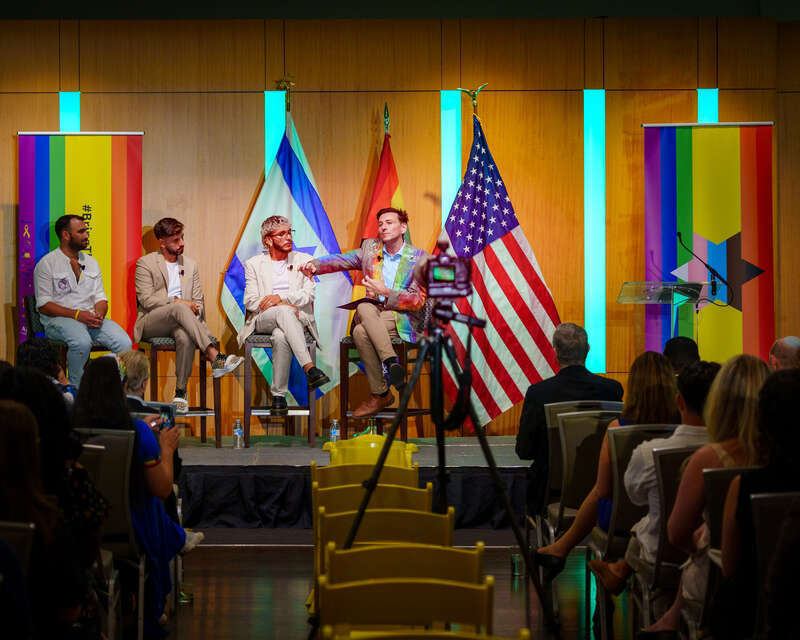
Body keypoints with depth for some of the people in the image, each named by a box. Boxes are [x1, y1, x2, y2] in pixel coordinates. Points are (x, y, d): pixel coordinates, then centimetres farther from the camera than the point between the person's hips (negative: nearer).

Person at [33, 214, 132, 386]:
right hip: (58, 320, -5)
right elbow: (44, 305, -6)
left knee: (124, 343, -22)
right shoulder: (47, 264, 1)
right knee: (82, 341, -38)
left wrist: (99, 314, -6)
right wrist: (77, 315, -17)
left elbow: (101, 297, 19)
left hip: (90, 318, 5)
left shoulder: (91, 262, 20)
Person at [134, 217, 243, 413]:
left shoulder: (190, 265, 18)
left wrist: (195, 313, -7)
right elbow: (146, 299, -7)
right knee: (179, 309, -37)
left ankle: (181, 392, -27)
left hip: (177, 322, 3)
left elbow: (198, 300, 16)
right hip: (150, 323, -3)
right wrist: (177, 302, -16)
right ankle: (214, 357, -47)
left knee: (185, 338, -36)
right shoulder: (145, 263, 3)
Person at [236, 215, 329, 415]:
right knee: (284, 312, -39)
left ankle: (279, 396, -35)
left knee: (280, 337, -38)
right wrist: (283, 305, -12)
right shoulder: (254, 264, 13)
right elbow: (250, 302, 1)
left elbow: (308, 295, 1)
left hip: (297, 318, 1)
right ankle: (309, 368, -51)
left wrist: (280, 297, -14)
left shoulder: (304, 260, 14)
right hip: (263, 320, -1)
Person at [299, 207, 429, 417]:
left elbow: (418, 300, -5)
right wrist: (316, 265, -18)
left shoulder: (419, 258, 1)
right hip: (373, 314, 4)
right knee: (364, 307, -33)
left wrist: (386, 292, -16)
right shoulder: (370, 247, 13)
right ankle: (391, 361, -36)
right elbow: (342, 260, 2)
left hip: (404, 319, -4)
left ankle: (379, 395, -29)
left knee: (361, 332, -31)